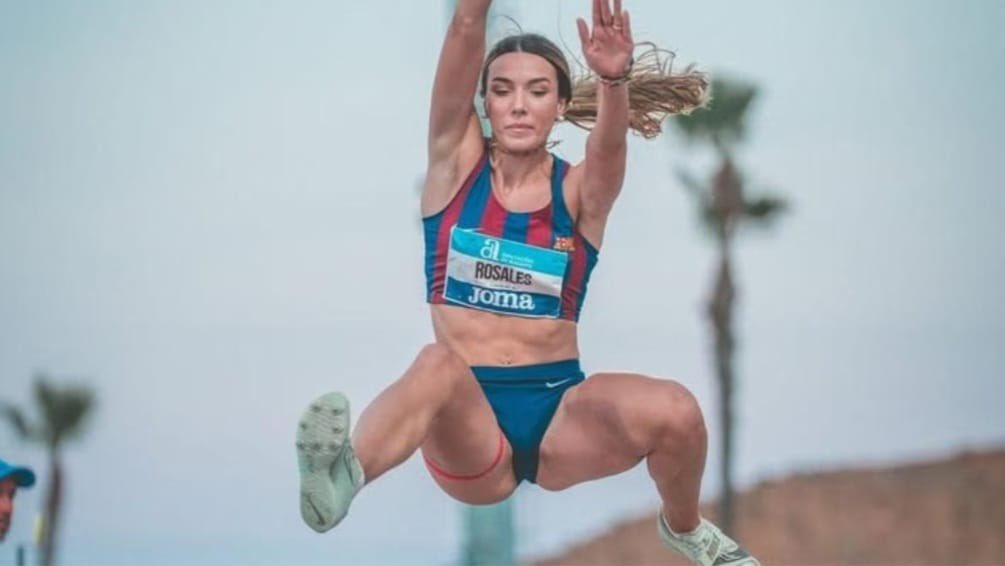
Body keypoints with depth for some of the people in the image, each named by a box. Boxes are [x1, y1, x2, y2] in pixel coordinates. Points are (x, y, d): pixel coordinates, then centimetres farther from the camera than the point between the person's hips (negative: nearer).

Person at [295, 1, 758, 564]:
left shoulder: (581, 191, 2)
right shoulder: (457, 164, 4)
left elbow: (610, 142, -22)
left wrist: (615, 80, -43)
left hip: (561, 410, 1)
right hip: (468, 421, -1)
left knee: (674, 409, -27)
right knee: (440, 364, -35)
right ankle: (340, 475, -65)